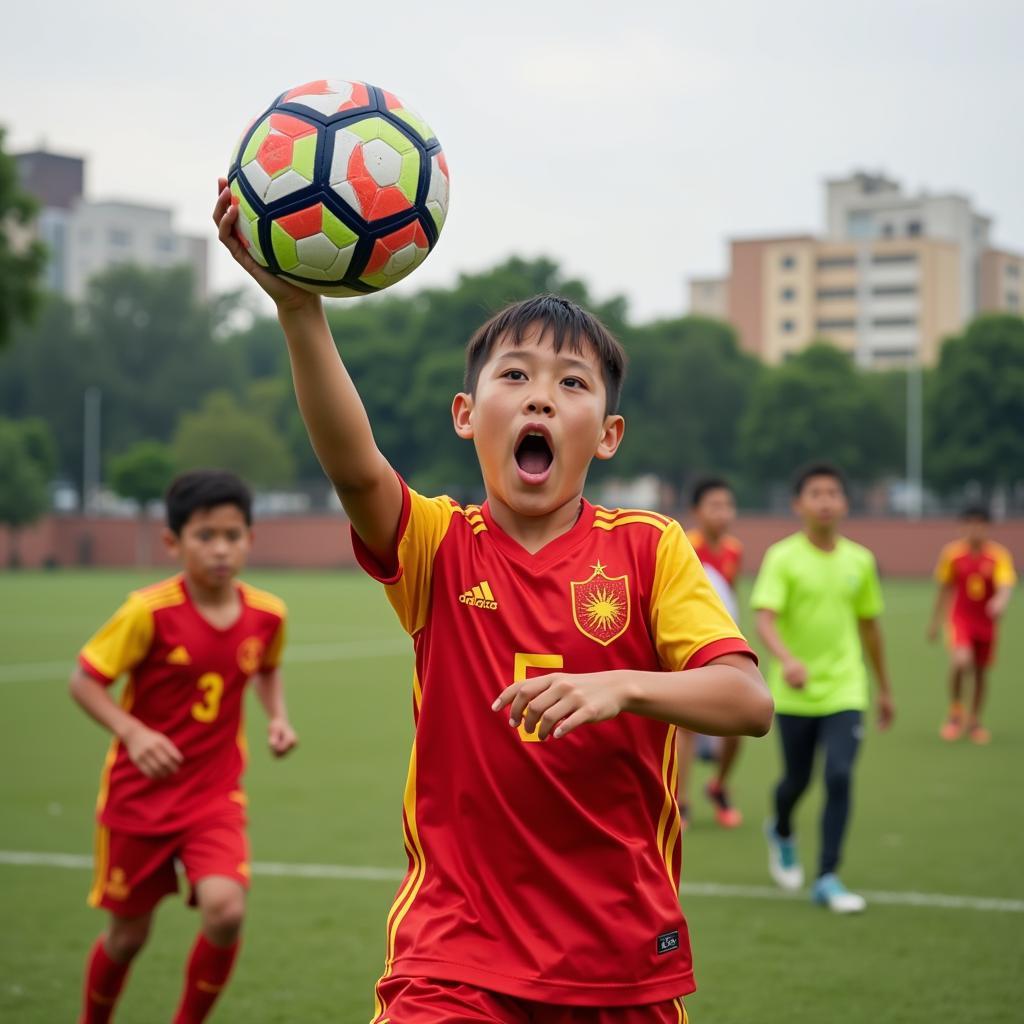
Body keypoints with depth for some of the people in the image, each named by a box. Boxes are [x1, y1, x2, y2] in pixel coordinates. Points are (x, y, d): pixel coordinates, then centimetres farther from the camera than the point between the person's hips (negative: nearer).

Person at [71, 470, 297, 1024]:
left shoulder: (267, 614, -5)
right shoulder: (149, 611, -18)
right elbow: (84, 680, -13)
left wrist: (277, 717, 0)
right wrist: (133, 732, -28)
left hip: (216, 795, 2)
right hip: (139, 792, -2)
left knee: (226, 910, -20)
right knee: (129, 932, 10)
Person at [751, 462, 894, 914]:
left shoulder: (859, 561, 4)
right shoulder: (782, 558, -8)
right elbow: (765, 618, -21)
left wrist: (885, 689, 21)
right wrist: (786, 659, -40)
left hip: (844, 691, 2)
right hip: (794, 694, -2)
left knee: (840, 777, -13)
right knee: (796, 780, 12)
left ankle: (828, 879, -4)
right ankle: (782, 832, 47)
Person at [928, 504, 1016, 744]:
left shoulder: (999, 555, -9)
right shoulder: (952, 553, -5)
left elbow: (1006, 585, -24)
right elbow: (945, 589, 6)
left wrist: (1000, 601, -46)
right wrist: (935, 622, 11)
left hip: (987, 622, 1)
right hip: (961, 618, -1)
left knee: (981, 672, 9)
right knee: (961, 661, -25)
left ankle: (974, 721, 31)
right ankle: (955, 713, -3)